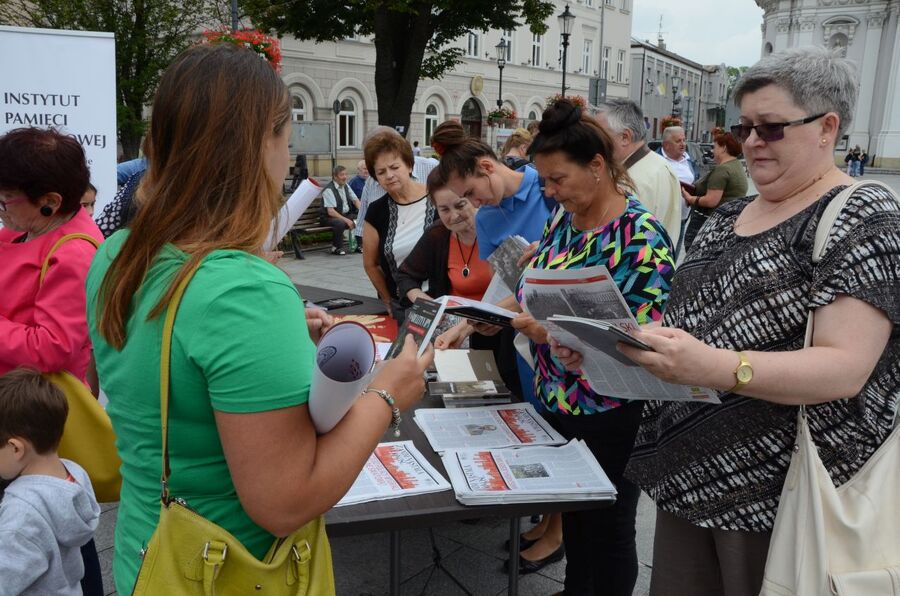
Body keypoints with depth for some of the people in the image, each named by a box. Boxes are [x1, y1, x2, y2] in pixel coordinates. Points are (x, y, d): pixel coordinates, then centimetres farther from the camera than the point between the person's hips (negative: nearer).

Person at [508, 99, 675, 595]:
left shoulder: (641, 237, -21)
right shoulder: (563, 216, 3)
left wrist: (551, 333, -32)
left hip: (610, 416, -7)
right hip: (556, 400, 7)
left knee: (608, 528, 13)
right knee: (570, 513, 24)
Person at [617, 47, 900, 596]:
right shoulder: (727, 217, 11)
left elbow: (845, 369, -21)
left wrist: (714, 368, -36)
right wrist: (629, 337, -4)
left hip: (784, 490, -6)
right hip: (691, 469, 7)